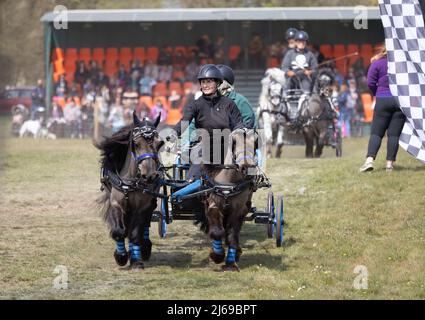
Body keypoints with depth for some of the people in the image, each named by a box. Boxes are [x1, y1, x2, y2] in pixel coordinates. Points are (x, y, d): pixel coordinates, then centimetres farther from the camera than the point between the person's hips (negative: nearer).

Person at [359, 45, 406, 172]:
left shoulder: (377, 64, -2)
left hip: (383, 100, -1)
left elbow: (370, 82, -4)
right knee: (394, 133, 4)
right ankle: (390, 163, 0)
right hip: (401, 100, 1)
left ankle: (370, 160, -14)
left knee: (376, 132, 2)